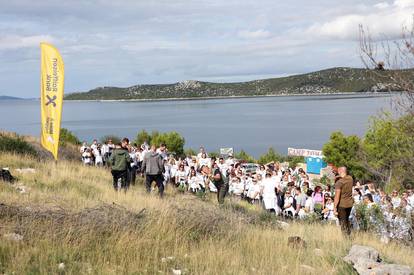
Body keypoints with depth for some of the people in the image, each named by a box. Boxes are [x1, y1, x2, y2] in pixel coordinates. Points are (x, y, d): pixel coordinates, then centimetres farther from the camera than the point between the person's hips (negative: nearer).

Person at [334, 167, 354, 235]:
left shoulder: (339, 182, -20)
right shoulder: (350, 179, -1)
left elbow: (337, 197, -20)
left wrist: (334, 208, -15)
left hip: (342, 205, -7)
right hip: (350, 203, 7)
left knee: (343, 222, 3)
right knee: (347, 219, 24)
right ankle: (349, 234, 31)